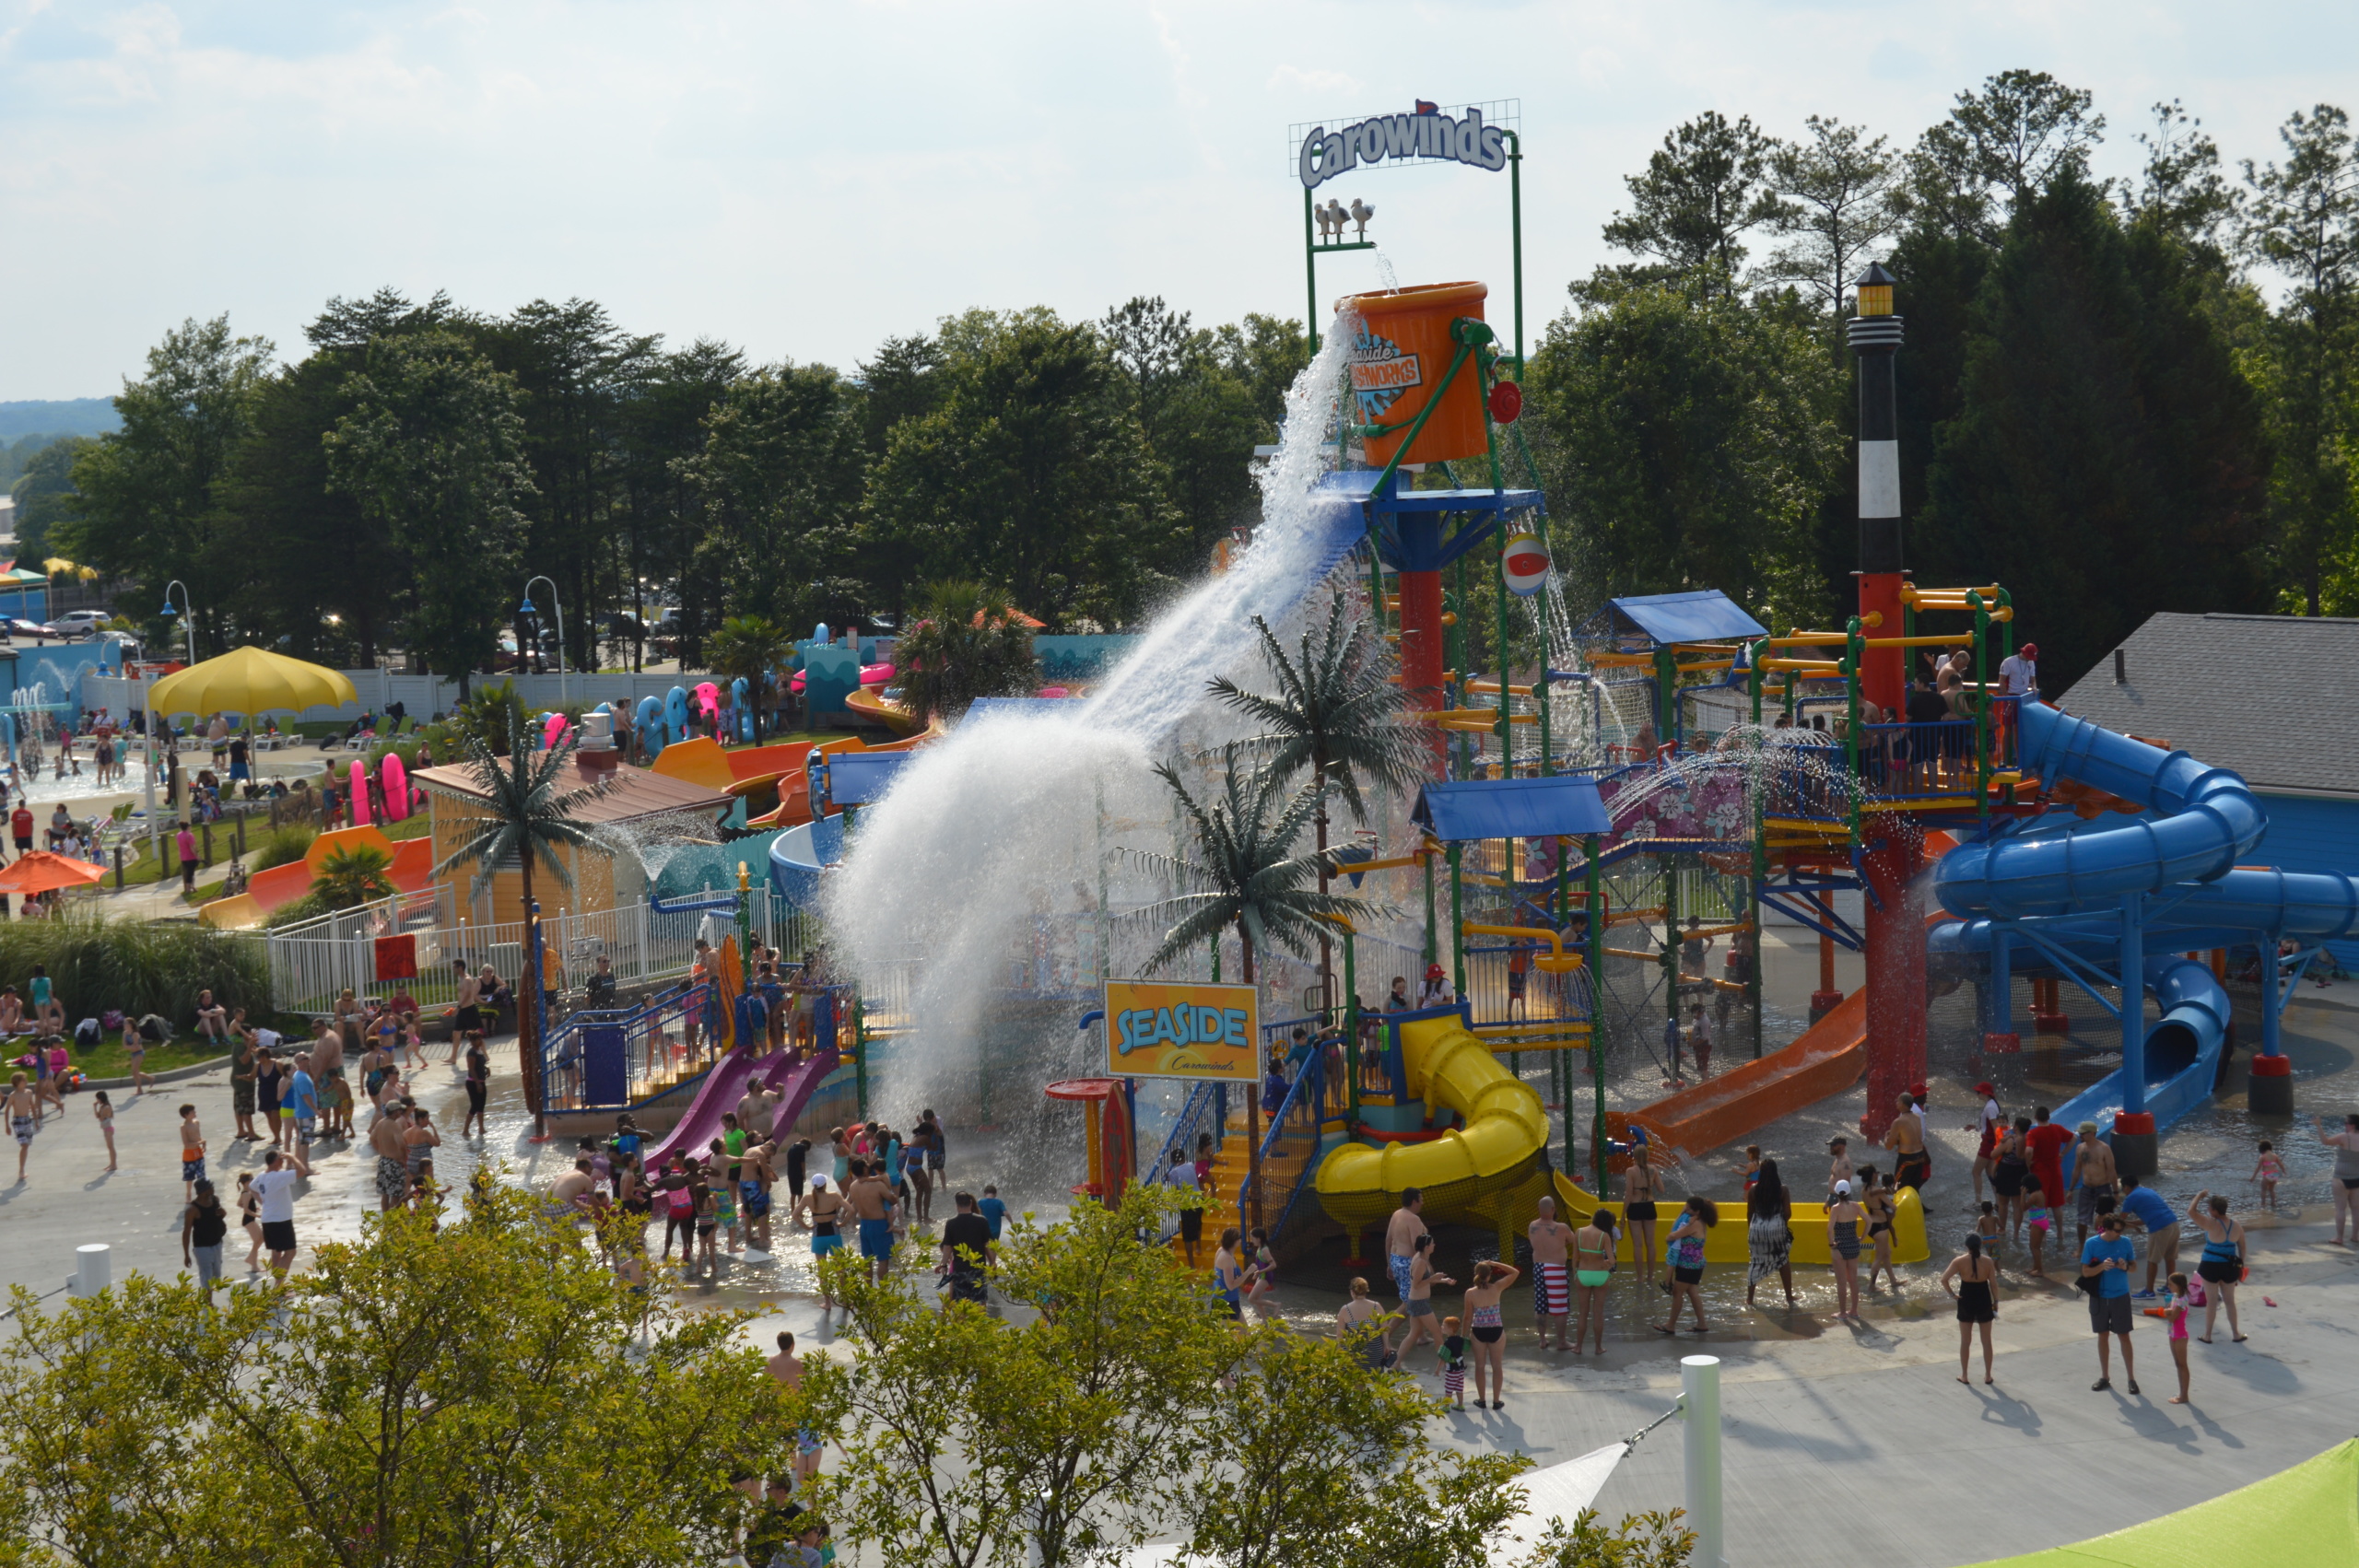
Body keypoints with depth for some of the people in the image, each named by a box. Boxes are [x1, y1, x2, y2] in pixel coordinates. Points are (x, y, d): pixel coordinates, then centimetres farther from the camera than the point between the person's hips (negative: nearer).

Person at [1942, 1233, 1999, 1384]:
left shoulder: (1959, 1261, -13)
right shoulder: (1988, 1262, -10)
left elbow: (1944, 1279, -20)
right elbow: (1994, 1284, -6)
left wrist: (1952, 1294, -6)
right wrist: (1995, 1302, 5)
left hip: (1966, 1303, -1)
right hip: (1984, 1302, 1)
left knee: (1965, 1341, 12)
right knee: (1986, 1341, 13)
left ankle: (1964, 1376, 18)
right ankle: (1987, 1375, 19)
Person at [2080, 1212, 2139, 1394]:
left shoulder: (2124, 1243, -5)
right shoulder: (2091, 1244, -8)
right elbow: (2085, 1272, -7)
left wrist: (2125, 1266, -18)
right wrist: (2102, 1267, -25)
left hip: (2120, 1296, -1)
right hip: (2099, 1297, 1)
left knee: (2124, 1336, 0)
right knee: (2102, 1336, 11)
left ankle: (2131, 1378, 7)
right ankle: (2105, 1377, 22)